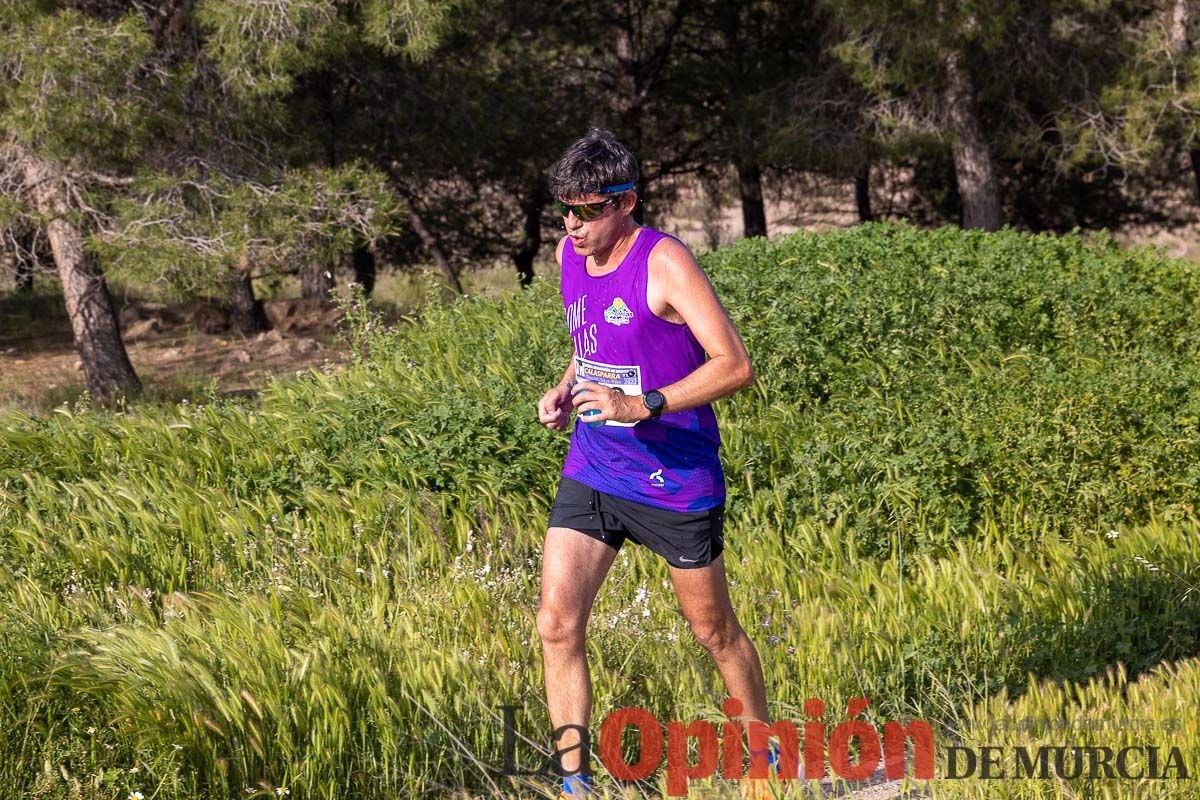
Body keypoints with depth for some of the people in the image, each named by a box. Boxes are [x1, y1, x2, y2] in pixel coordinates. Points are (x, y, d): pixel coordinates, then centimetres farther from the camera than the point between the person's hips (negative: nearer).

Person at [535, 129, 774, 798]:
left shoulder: (664, 264, -18)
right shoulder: (569, 253, 4)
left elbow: (736, 366, -22)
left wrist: (641, 405, -30)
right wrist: (565, 390, 3)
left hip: (676, 480, -6)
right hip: (590, 473, 6)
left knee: (714, 630, 10)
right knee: (557, 624, -7)